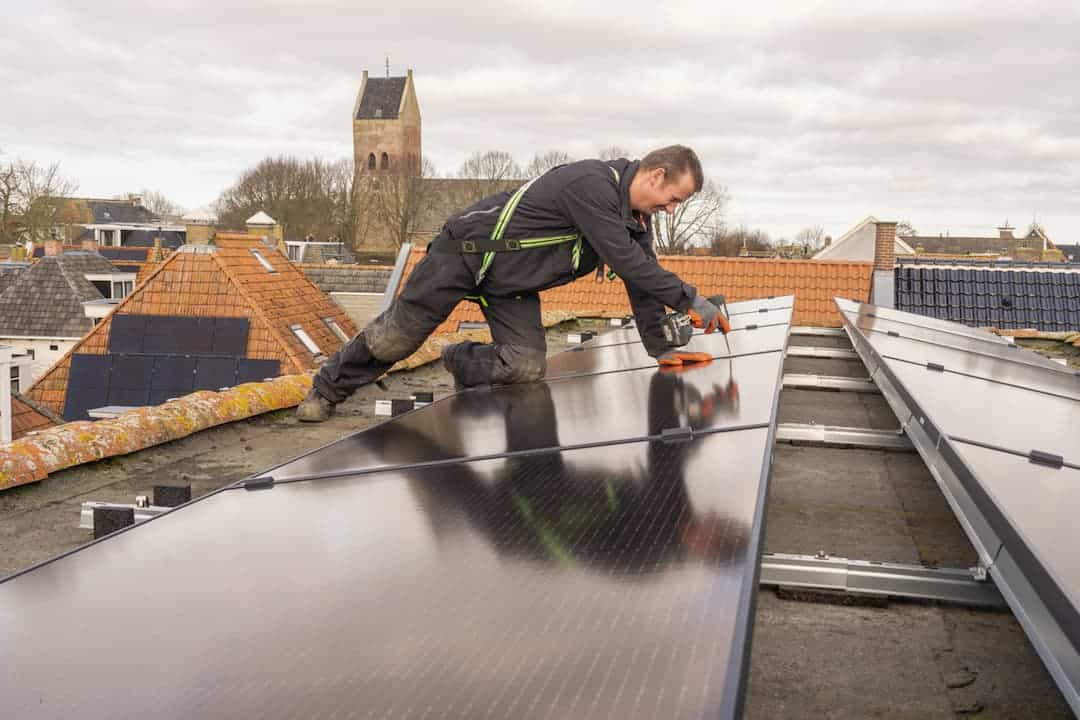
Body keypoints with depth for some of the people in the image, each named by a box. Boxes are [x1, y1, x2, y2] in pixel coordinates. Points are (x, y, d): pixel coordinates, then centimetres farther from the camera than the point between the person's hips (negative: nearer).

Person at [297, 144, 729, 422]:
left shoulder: (636, 215, 1)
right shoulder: (593, 183, -28)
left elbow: (642, 279, 5)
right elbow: (625, 262, -32)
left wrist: (660, 349, 1)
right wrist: (690, 300, -26)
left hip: (512, 284, 7)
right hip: (466, 251, -7)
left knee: (526, 367, -13)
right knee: (396, 338, 1)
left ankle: (464, 364, 18)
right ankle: (327, 390, 24)